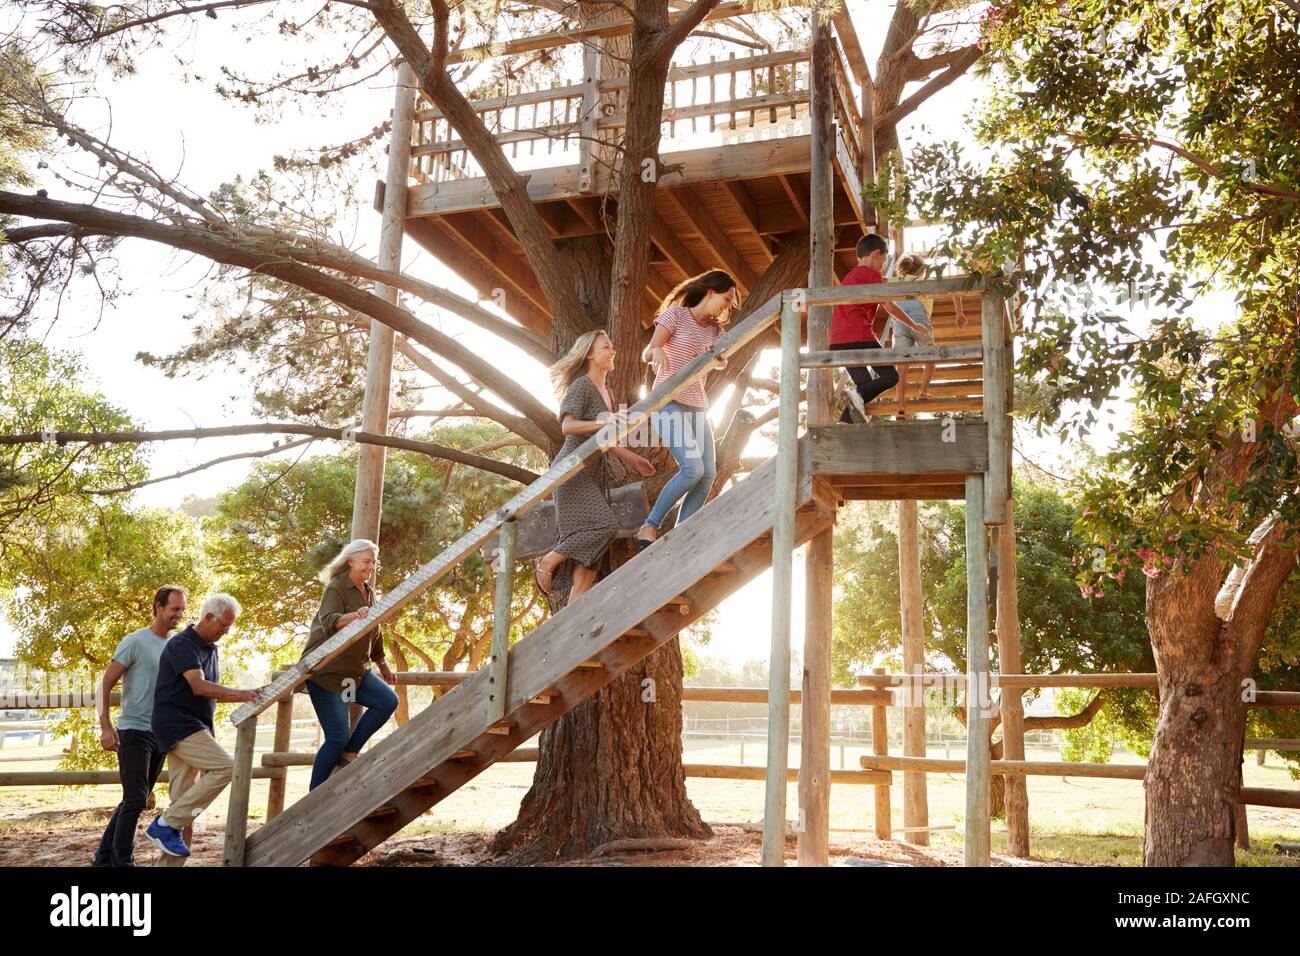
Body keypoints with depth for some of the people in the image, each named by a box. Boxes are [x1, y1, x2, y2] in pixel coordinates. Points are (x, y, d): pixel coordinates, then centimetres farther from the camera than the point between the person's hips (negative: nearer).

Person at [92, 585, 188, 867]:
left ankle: (104, 858, 23)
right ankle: (121, 862, 0)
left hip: (161, 734, 7)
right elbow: (105, 685, -10)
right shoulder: (135, 642, -9)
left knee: (136, 801, 12)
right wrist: (106, 727, -19)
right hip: (134, 731, -7)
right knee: (135, 800, -9)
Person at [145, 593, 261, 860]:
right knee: (224, 767, -20)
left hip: (195, 727, 9)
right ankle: (166, 825, -14)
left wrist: (247, 697, 11)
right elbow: (199, 686, -24)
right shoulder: (182, 644, -12)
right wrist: (240, 693, -32)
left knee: (183, 799, 7)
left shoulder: (211, 649, 16)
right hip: (177, 725, -9)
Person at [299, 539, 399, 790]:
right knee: (338, 736, -10)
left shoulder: (369, 592, 12)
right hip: (326, 672, -8)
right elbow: (328, 621, -31)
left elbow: (374, 633, 23)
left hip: (355, 670, 8)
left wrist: (383, 665, 28)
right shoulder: (336, 589, -12)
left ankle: (349, 754, 3)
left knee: (388, 702, -9)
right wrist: (355, 616, -49)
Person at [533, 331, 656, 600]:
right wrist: (606, 422, -31)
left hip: (595, 472, 9)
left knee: (590, 549, -1)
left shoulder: (605, 392, 19)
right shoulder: (581, 386, -7)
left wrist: (631, 458, 24)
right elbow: (567, 426, -20)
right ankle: (548, 561, -9)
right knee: (603, 525, -23)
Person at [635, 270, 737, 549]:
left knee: (708, 474, -6)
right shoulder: (675, 315, -4)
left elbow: (722, 364, 10)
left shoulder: (715, 330, 14)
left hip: (697, 408, 7)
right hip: (668, 403, -7)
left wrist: (716, 357, -14)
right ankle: (650, 527, -10)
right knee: (693, 468, -22)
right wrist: (656, 350, -34)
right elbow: (647, 353, -9)